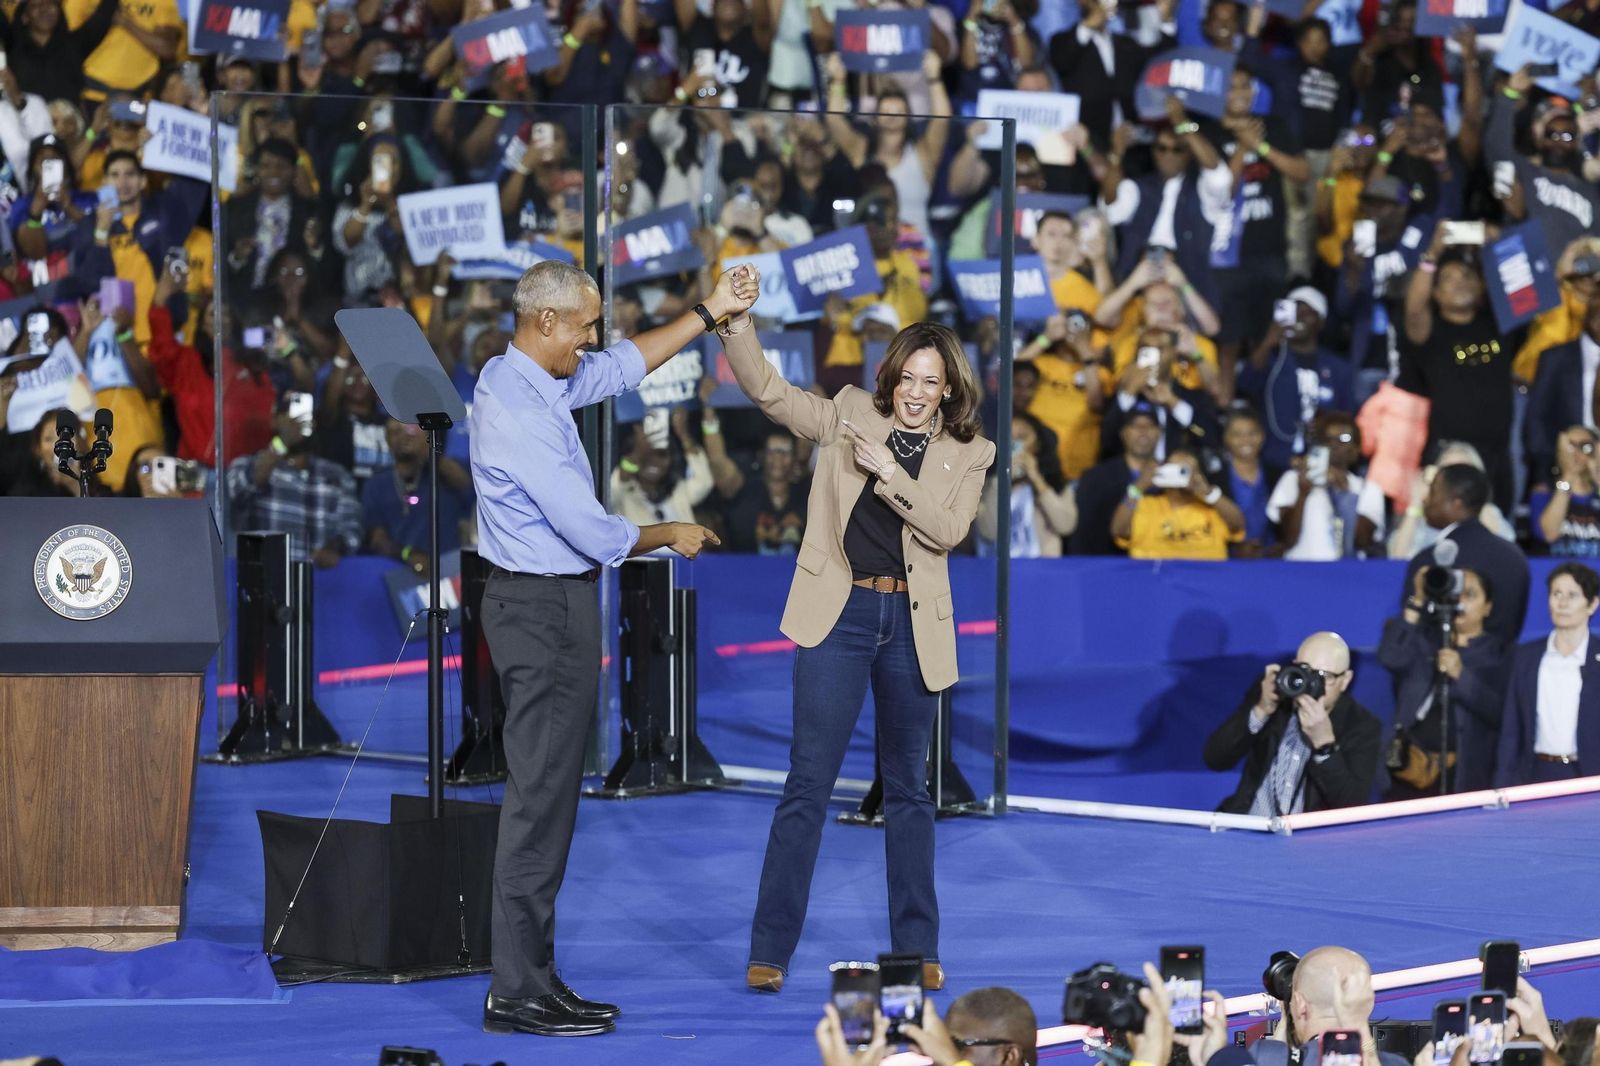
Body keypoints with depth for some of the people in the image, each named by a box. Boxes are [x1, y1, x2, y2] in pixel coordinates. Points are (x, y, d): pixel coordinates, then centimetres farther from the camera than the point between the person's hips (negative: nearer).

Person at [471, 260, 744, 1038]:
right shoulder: (519, 413, -22)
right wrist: (669, 536, -2)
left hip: (548, 602, 10)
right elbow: (593, 533, -20)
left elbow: (622, 367, 25)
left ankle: (532, 975, 16)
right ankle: (517, 993, -4)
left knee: (548, 795, 12)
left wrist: (710, 313, 24)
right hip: (544, 609, -10)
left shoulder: (529, 380, 8)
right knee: (540, 797, -7)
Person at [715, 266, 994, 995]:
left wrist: (890, 473, -17)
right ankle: (770, 951, -2)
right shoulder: (851, 416, 4)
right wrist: (736, 320, -17)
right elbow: (766, 389, -3)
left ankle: (917, 948, 19)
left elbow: (948, 530, -9)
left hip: (911, 625, 2)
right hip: (839, 614, -1)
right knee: (807, 784, -4)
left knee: (908, 789, 11)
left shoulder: (967, 455, 5)